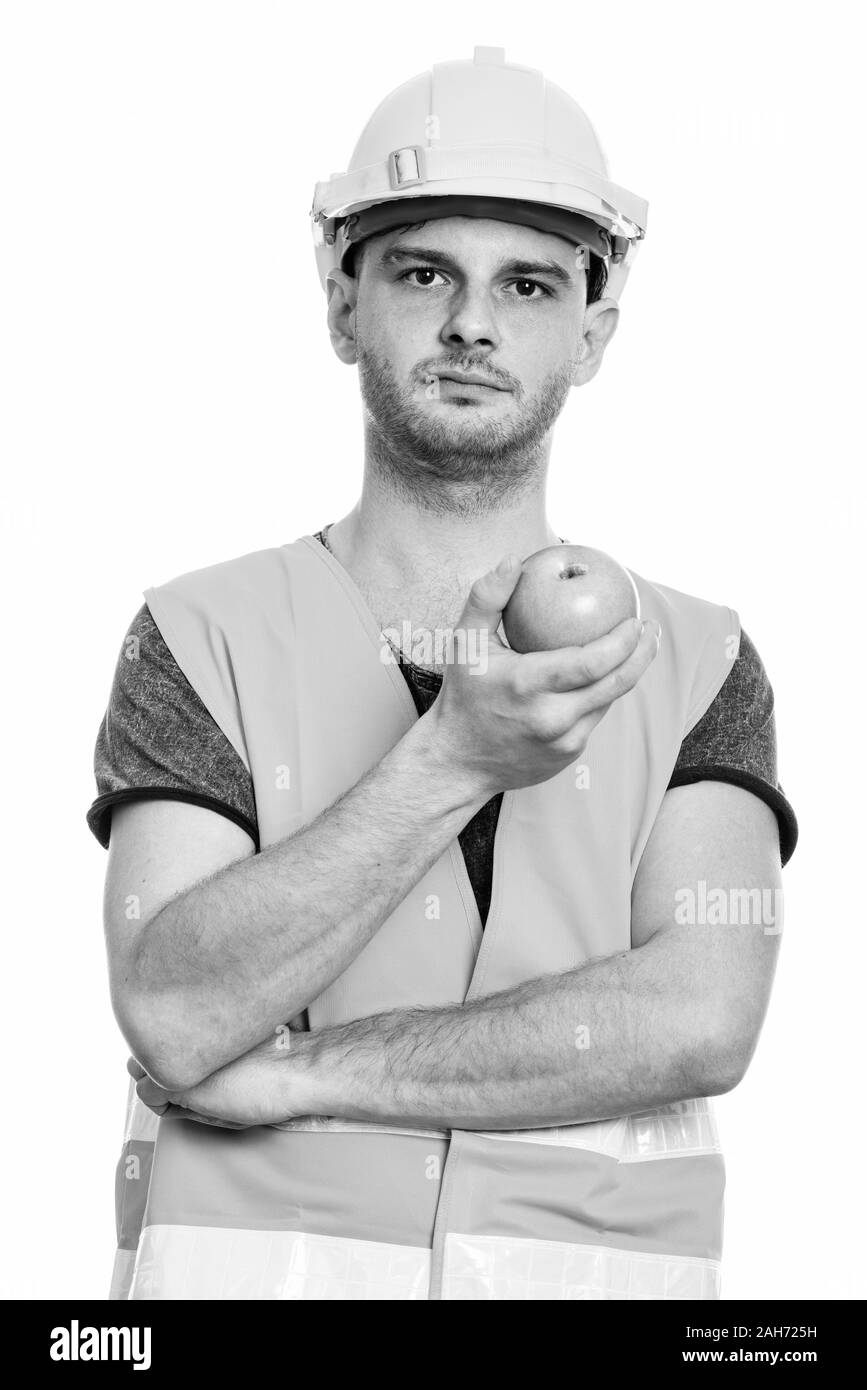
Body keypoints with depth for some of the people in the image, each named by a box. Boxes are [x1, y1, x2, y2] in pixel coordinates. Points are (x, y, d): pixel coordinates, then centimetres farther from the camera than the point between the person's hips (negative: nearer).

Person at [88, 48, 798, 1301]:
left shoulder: (701, 665, 2)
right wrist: (453, 759, -22)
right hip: (254, 1259, 0)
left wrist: (300, 1072, -13)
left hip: (596, 1262, 1)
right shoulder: (204, 639, 0)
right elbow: (174, 1018, -13)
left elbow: (699, 1020, -12)